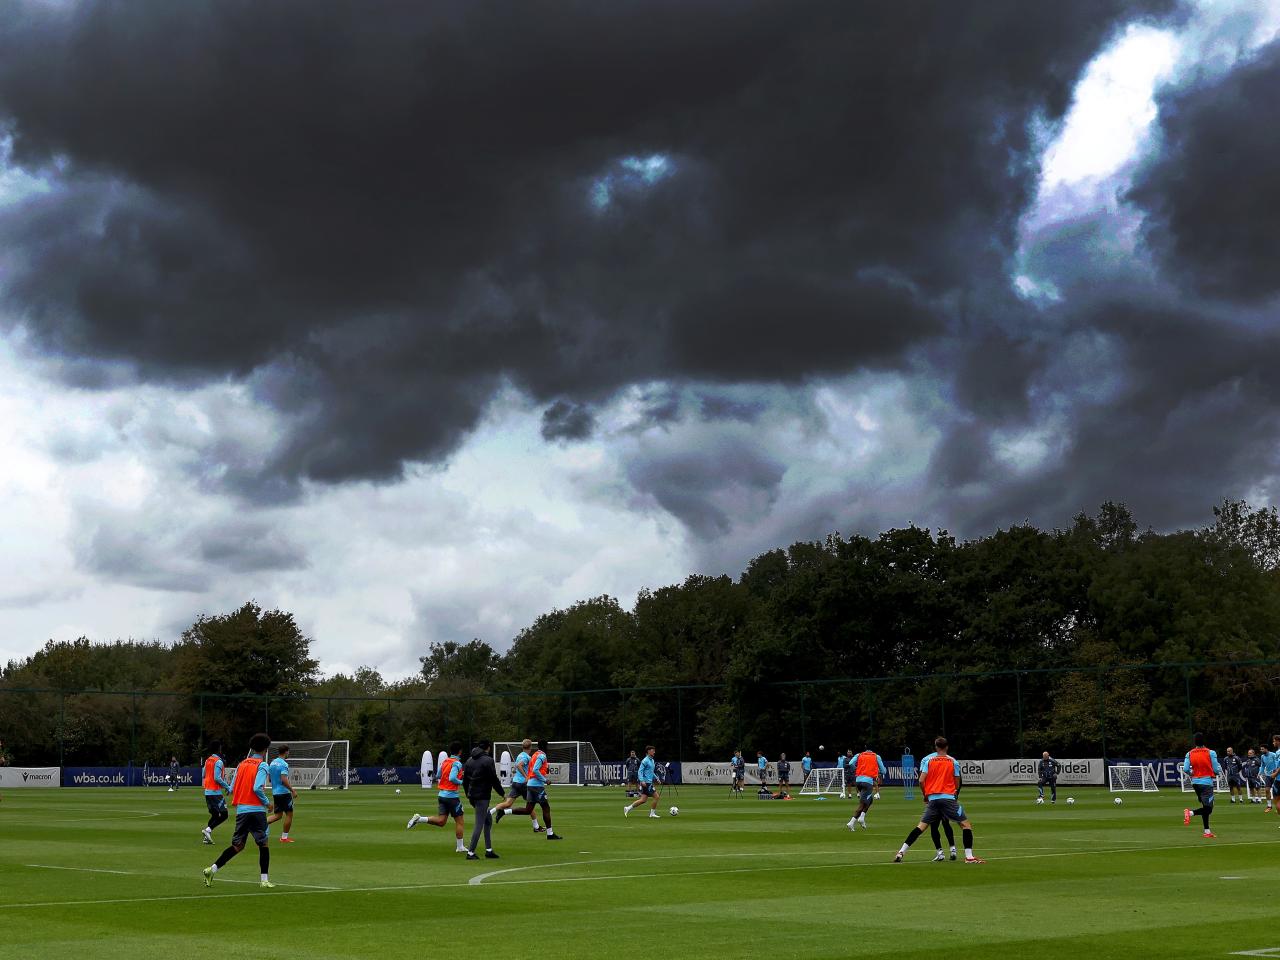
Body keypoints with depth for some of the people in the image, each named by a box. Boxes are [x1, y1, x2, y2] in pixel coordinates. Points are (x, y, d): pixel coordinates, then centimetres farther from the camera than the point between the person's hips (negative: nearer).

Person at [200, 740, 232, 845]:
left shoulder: (207, 760, 12)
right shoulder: (218, 761, -13)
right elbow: (217, 778, -20)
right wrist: (228, 787, -10)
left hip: (207, 791, 9)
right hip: (216, 792, -9)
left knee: (214, 814, 16)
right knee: (224, 815, -5)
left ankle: (207, 837, 8)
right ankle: (208, 830, -18)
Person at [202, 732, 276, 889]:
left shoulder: (242, 764, 12)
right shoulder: (262, 765, -6)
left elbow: (232, 789, 11)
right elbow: (257, 788, -17)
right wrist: (267, 803, -4)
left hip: (241, 810, 6)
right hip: (256, 810, -6)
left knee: (237, 845, 13)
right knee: (264, 844, 3)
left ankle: (212, 869, 5)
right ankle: (264, 880, 1)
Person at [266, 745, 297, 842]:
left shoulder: (273, 763, 10)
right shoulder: (284, 764, -15)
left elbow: (270, 779, 17)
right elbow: (284, 780, -24)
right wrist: (292, 790, -18)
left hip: (275, 793, 8)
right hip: (284, 793, -8)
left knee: (278, 815, 14)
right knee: (289, 814, 5)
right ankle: (284, 837, 8)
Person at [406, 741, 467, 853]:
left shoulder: (445, 761, 11)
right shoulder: (457, 763, -13)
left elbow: (438, 777, 20)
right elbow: (452, 778, -25)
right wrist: (461, 782, -10)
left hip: (441, 794, 7)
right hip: (452, 796, -7)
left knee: (441, 821, 5)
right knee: (459, 821, 5)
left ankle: (419, 819, -11)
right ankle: (460, 847, 10)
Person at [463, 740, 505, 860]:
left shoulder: (469, 761, 12)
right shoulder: (488, 760, -10)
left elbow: (464, 780, 16)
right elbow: (494, 779, -11)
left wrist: (468, 795, 26)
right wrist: (501, 793, 1)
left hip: (472, 796, 8)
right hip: (482, 796, -8)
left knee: (488, 820, 18)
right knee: (479, 824, -3)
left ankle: (488, 850, 16)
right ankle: (471, 852, -4)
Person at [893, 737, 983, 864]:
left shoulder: (927, 759, 7)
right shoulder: (953, 761, 5)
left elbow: (921, 780, -1)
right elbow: (958, 784, 6)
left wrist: (925, 795, 15)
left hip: (932, 798, 3)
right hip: (949, 798, -2)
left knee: (922, 825, 10)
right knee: (965, 824, 5)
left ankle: (901, 852, 3)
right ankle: (969, 857, -6)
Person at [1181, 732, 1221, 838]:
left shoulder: (1189, 754, 2)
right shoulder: (1210, 753, -8)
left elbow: (1186, 769, -4)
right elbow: (1216, 770, -6)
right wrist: (1220, 767, 16)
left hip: (1195, 782, 6)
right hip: (1206, 782, -6)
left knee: (1205, 807, 16)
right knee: (1208, 808, -4)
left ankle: (1207, 831, 15)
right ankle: (1191, 813, -28)